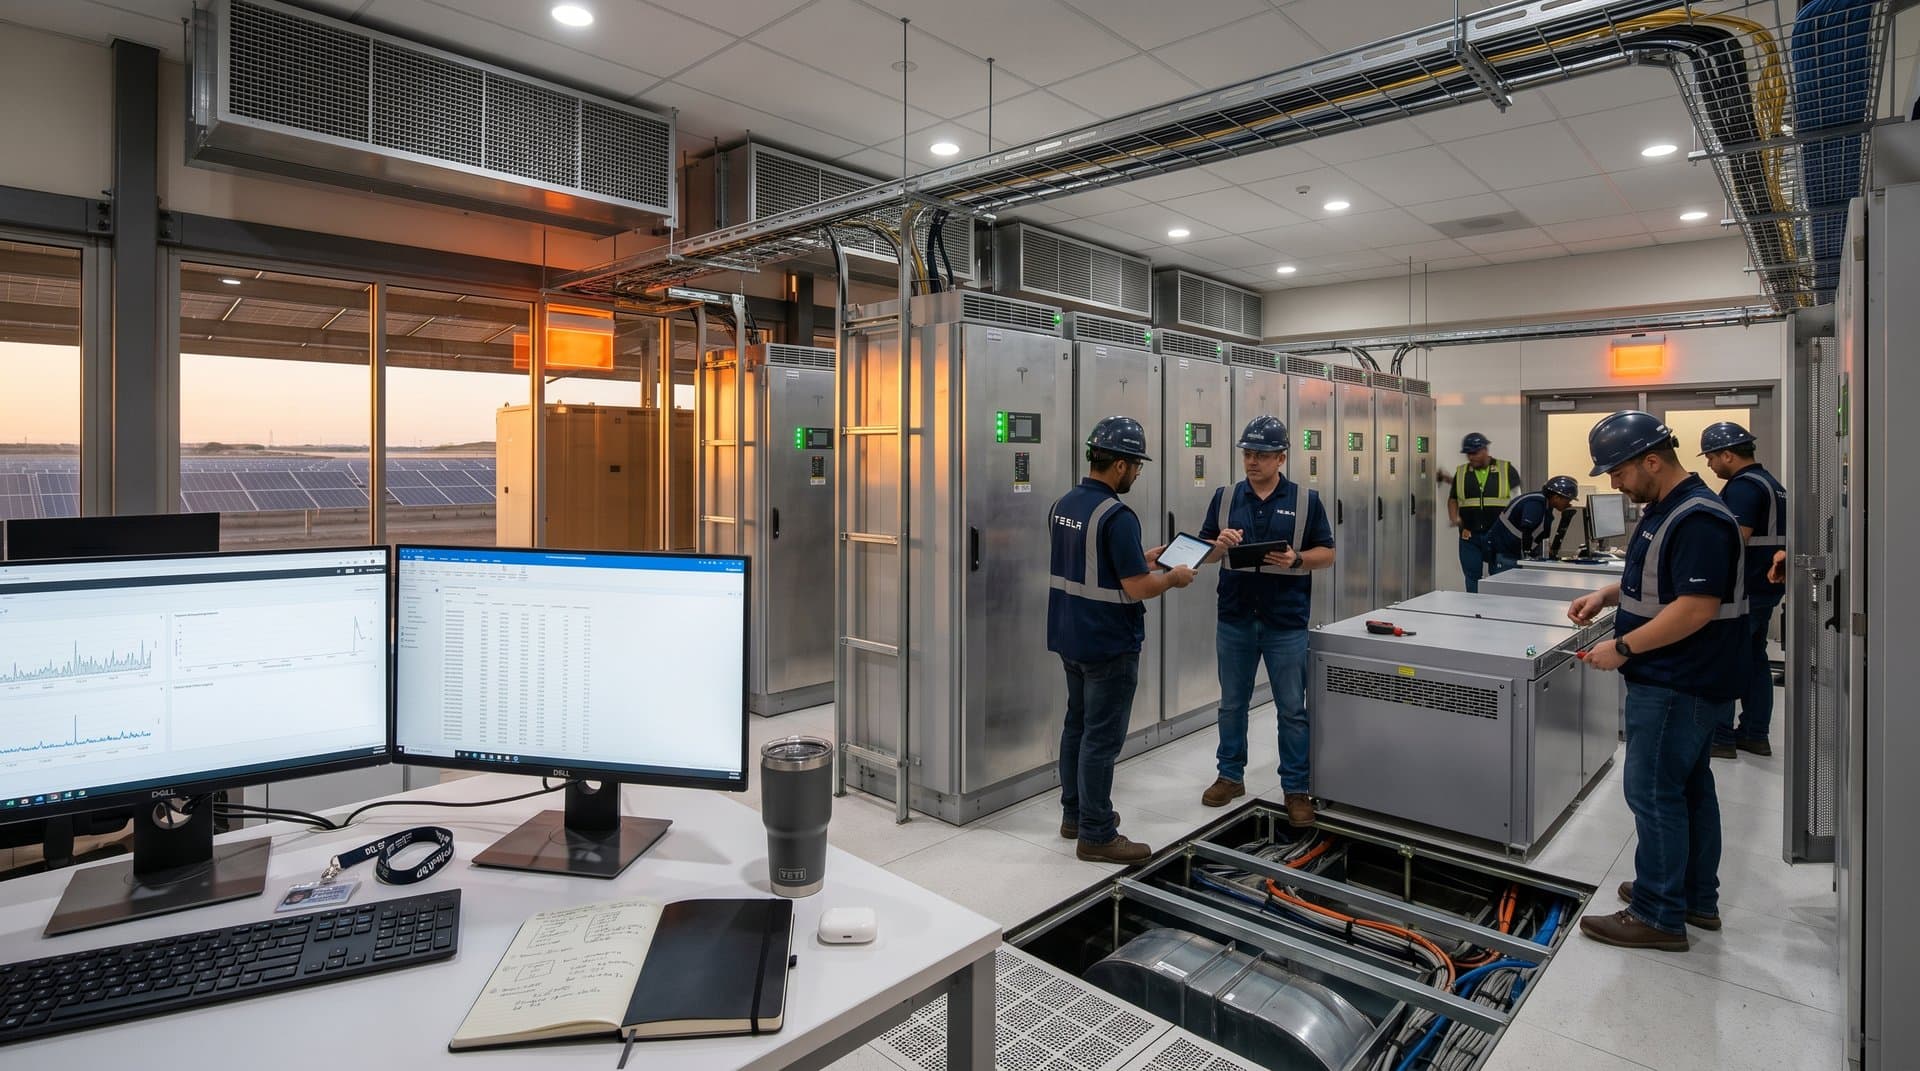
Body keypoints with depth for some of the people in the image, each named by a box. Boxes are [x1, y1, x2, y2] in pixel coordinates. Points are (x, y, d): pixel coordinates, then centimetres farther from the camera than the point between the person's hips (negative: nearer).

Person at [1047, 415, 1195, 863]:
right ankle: (1096, 835, 11)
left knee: (1076, 726, 18)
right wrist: (1174, 578, -3)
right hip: (1109, 644, -9)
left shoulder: (1063, 505, 6)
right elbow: (1139, 588, -22)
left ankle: (1075, 814, 31)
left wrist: (1141, 560, 18)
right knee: (1102, 738, 1)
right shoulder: (1116, 516, -22)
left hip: (1071, 637, 9)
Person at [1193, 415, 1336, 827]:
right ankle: (1230, 776, 30)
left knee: (1292, 711, 6)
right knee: (1232, 704, 14)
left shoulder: (1306, 499, 0)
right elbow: (1204, 553, 7)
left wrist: (1297, 559, -17)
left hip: (1286, 623, -2)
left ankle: (1297, 789, 19)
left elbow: (1327, 553, 2)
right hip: (1235, 619, 2)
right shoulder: (1225, 497, 5)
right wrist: (1220, 544, -15)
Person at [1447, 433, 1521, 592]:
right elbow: (1452, 499, 16)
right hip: (1470, 537, 2)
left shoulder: (1507, 470, 2)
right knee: (1472, 579, 8)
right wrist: (1454, 519, -1)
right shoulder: (1461, 473, 9)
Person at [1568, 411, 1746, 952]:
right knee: (1690, 786, 18)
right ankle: (1697, 899, 32)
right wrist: (1605, 594, 7)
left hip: (1677, 686, -11)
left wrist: (1622, 649, -22)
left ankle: (1659, 916, 8)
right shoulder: (1662, 510, 10)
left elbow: (1697, 607, -26)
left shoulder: (1698, 519, -21)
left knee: (1654, 791, -3)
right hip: (1681, 681, 11)